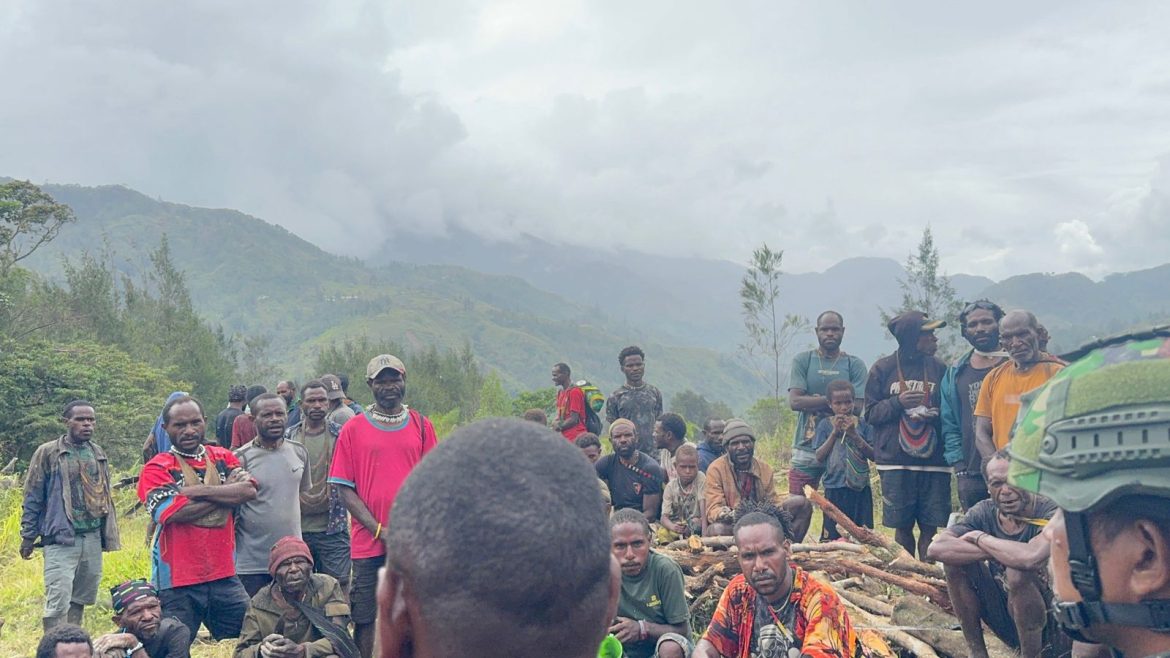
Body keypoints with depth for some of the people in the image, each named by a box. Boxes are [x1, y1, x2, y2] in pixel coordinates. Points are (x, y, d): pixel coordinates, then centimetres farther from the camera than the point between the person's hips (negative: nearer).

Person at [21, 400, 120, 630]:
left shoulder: (98, 454, 11)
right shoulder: (48, 453, -4)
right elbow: (32, 498, -2)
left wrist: (110, 534, 16)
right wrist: (28, 536, -4)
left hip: (93, 539, 5)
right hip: (61, 539, -5)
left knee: (80, 600, 12)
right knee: (58, 603, -10)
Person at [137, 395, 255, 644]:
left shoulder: (223, 458, 10)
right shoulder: (156, 468, -2)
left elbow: (249, 490, -8)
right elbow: (175, 512, -18)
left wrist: (198, 491, -15)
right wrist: (227, 489, -8)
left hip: (224, 575, 4)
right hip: (177, 583, -3)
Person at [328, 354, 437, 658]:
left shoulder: (422, 426, 7)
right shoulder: (353, 428, 3)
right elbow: (345, 488, -1)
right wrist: (380, 530, -9)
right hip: (368, 544, -1)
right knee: (366, 621, 3)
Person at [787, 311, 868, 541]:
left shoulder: (855, 365, 6)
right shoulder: (802, 361, 6)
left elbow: (856, 407, -5)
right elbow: (794, 401, -6)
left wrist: (815, 404, -9)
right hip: (806, 448, 0)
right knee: (798, 507, -3)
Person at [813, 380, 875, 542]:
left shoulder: (862, 424, 3)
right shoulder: (825, 424, 3)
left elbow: (874, 455, -3)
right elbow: (819, 457, -3)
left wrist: (854, 435, -14)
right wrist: (835, 432, -10)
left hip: (860, 488, 1)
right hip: (834, 488, 0)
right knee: (831, 536, 4)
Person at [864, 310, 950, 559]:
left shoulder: (938, 368, 8)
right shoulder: (883, 368, 3)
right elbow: (871, 413, 2)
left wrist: (936, 415, -9)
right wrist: (898, 403, -14)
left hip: (934, 462, 2)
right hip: (895, 462, -1)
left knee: (930, 527, 1)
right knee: (902, 527, 4)